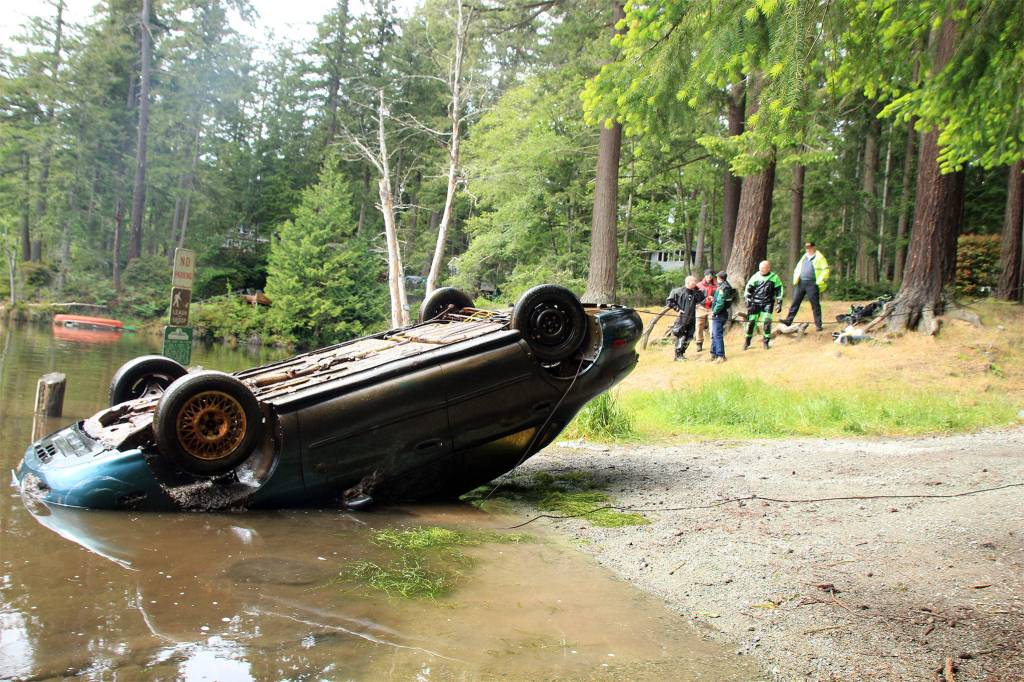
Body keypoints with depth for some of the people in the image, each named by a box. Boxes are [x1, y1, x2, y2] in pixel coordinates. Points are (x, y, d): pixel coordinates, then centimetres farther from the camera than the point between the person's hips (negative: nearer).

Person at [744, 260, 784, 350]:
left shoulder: (774, 277, 1)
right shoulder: (756, 276, 2)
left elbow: (779, 290, 6)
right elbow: (748, 288, 7)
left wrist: (779, 303, 2)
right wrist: (747, 300, 0)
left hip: (768, 303, -1)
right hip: (755, 302, 1)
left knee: (767, 321, -14)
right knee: (751, 321, -1)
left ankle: (766, 342, 0)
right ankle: (747, 341, 16)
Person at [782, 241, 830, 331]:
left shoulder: (819, 257, -1)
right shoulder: (804, 257, 18)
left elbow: (825, 270, -7)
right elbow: (797, 269, 25)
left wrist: (820, 281, -14)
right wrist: (795, 279, 10)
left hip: (812, 284, -6)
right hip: (801, 283, 6)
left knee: (815, 304, -1)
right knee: (795, 302, 3)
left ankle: (818, 324, 6)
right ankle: (788, 321, 5)